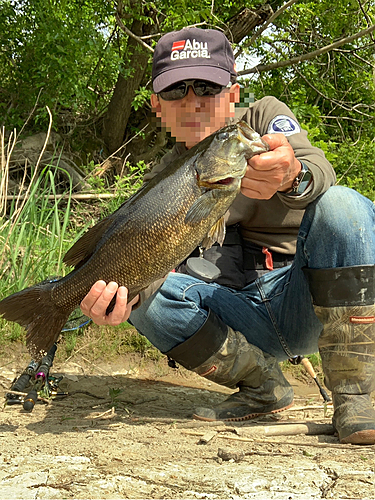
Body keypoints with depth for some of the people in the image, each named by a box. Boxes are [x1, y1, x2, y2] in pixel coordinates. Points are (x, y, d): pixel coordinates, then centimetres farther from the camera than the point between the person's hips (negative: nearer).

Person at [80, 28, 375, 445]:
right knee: (150, 297, -21)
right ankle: (262, 387, -3)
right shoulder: (162, 182, 6)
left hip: (305, 300, -2)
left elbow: (321, 173, -22)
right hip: (246, 322, 3)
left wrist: (294, 175, -49)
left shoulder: (265, 117, 0)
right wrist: (121, 292, -37)